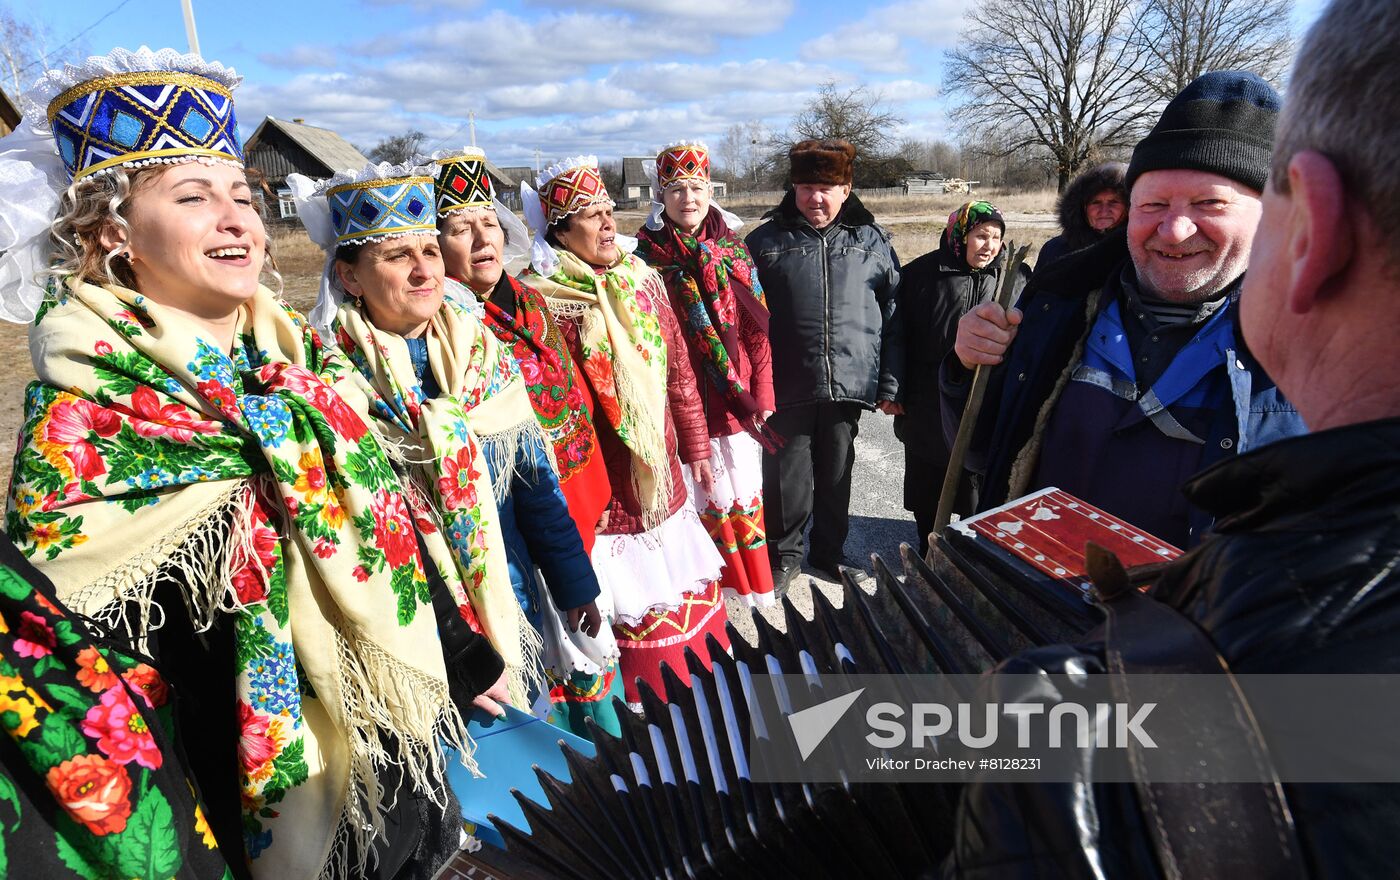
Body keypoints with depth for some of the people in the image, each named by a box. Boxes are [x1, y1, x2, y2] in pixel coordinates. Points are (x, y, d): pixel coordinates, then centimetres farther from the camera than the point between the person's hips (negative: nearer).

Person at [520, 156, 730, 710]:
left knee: (687, 586, 21)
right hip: (601, 491, -6)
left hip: (662, 475, 6)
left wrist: (696, 446, 15)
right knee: (633, 607, 7)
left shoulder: (642, 281, 6)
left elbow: (679, 372, 11)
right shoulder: (540, 301, -14)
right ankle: (646, 702, 32)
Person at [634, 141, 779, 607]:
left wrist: (763, 394, 1)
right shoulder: (648, 256, -3)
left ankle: (753, 579, 31)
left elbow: (758, 330, 5)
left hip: (738, 396, 3)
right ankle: (720, 583, 26)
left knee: (744, 489, 11)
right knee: (706, 493, 6)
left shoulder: (734, 250, 5)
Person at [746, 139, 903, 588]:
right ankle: (783, 555, 28)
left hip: (848, 383, 2)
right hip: (786, 387, -1)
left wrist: (890, 384, 2)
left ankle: (829, 551, 35)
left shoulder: (872, 240, 7)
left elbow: (893, 318, 7)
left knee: (836, 474, 15)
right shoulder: (766, 241, 2)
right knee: (786, 477, 5)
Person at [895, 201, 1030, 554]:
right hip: (928, 407, 0)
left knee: (978, 490, 12)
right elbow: (900, 336, -1)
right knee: (927, 485, 15)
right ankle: (928, 549, 34)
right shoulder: (921, 274, -3)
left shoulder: (1017, 278, 1)